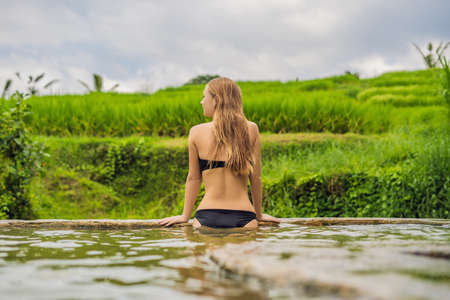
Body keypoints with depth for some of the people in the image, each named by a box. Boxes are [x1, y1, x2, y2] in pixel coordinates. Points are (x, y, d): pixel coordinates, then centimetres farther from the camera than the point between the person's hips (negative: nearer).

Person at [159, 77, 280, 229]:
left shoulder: (197, 132, 1)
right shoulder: (251, 129, 2)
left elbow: (193, 178, 9)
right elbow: (256, 178, 7)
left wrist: (185, 215, 21)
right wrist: (259, 214, 21)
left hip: (206, 217, 0)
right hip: (243, 218, 1)